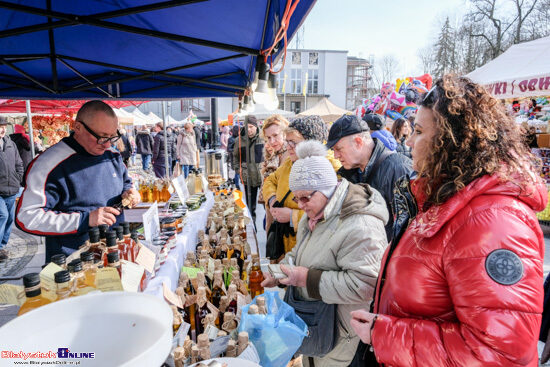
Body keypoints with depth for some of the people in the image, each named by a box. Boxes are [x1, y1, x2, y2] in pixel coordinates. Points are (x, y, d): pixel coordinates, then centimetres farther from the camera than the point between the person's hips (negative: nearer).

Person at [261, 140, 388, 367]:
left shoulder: (360, 227, -31)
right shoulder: (316, 214, 1)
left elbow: (363, 285, -33)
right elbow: (302, 250, 14)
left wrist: (308, 278, -30)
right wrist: (282, 269, -4)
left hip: (336, 332, -8)